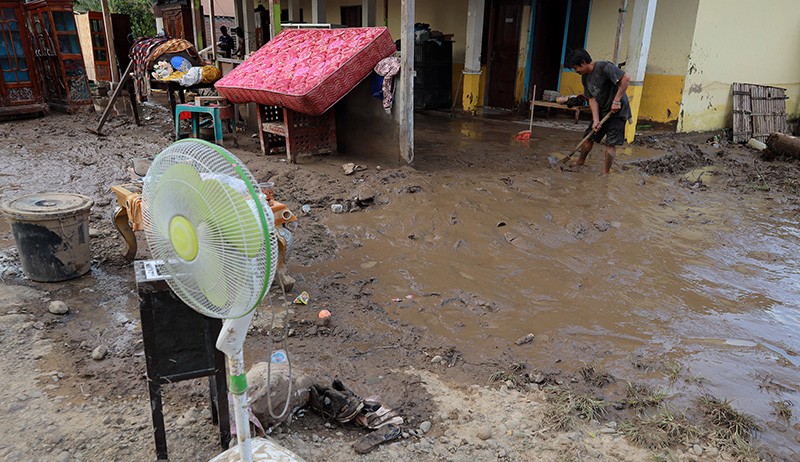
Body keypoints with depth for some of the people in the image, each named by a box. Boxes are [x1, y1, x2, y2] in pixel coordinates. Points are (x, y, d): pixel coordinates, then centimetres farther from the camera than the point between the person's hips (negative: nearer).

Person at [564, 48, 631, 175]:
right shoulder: (585, 78, 2)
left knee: (610, 143, -7)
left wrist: (616, 100, -30)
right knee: (589, 136, 13)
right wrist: (596, 120, -12)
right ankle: (580, 162, 32)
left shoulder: (604, 67, -22)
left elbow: (626, 78, -29)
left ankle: (605, 173, 1)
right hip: (602, 110, 8)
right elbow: (592, 99, -1)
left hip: (617, 110, -8)